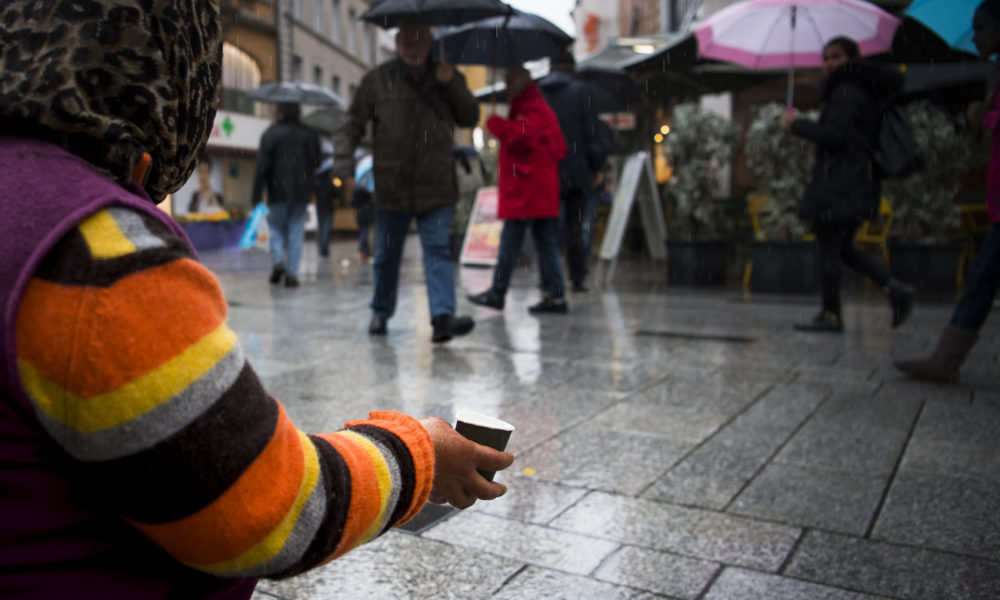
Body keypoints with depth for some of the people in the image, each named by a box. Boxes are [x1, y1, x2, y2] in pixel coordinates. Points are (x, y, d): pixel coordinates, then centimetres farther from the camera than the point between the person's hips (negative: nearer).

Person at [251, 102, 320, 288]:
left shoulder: (270, 134, -4)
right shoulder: (310, 134, 4)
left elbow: (262, 167, -7)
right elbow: (316, 163, 7)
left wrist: (256, 196, -4)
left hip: (278, 191, -1)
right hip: (301, 193, 2)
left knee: (276, 229, 13)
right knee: (296, 233, 4)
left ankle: (278, 260, -8)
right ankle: (292, 273, 0)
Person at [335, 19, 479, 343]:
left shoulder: (447, 78, 10)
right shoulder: (377, 80, 3)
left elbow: (470, 119, 8)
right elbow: (352, 126, 5)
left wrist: (453, 85, -7)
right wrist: (345, 168, -7)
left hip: (437, 188, 0)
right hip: (391, 187, 0)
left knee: (438, 250, -10)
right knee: (387, 255, 11)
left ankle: (443, 315, -17)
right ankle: (380, 312, 28)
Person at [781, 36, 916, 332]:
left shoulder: (846, 92, -12)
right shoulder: (866, 91, 18)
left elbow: (835, 135, -22)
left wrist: (796, 124, -11)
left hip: (839, 185, -10)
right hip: (860, 183, 10)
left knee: (827, 250, -4)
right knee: (843, 248, 17)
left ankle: (830, 316, 1)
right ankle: (894, 288, 8)